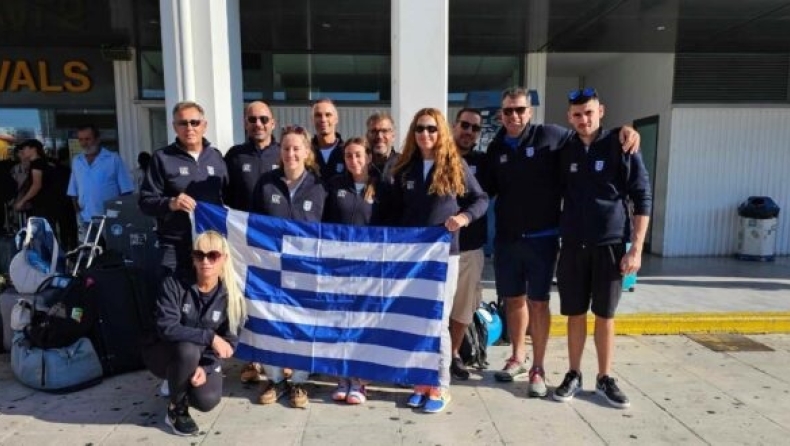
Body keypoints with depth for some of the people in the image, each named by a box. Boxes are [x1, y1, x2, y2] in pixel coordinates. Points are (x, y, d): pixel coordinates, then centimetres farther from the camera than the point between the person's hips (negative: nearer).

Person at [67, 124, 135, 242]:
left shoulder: (114, 159, -1)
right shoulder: (76, 162, 12)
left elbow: (126, 189, -2)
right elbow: (73, 191, 18)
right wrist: (76, 208, 6)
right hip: (85, 221, 4)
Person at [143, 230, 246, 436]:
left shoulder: (231, 297, -13)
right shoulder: (174, 284, -20)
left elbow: (229, 342, -9)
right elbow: (166, 328, -29)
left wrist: (205, 367, -24)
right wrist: (210, 337, -34)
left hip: (203, 359, 2)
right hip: (165, 355, -2)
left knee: (207, 400, -23)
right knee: (188, 350, -36)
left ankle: (180, 384, 15)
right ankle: (176, 408, -8)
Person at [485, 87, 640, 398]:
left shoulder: (550, 136, -3)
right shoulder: (495, 148, 7)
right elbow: (488, 190, 12)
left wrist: (623, 130, -12)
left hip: (541, 238, -3)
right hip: (505, 238, 4)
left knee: (538, 302, 4)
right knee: (513, 300, 13)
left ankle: (538, 368, 17)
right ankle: (517, 357, 31)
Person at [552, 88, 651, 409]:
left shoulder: (621, 146, -4)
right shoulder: (565, 151, 6)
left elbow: (642, 198, -4)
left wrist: (636, 248, -9)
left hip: (610, 245, -2)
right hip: (573, 245, 3)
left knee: (605, 315, 7)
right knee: (575, 314, 9)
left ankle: (605, 378, 22)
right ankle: (573, 374, 22)